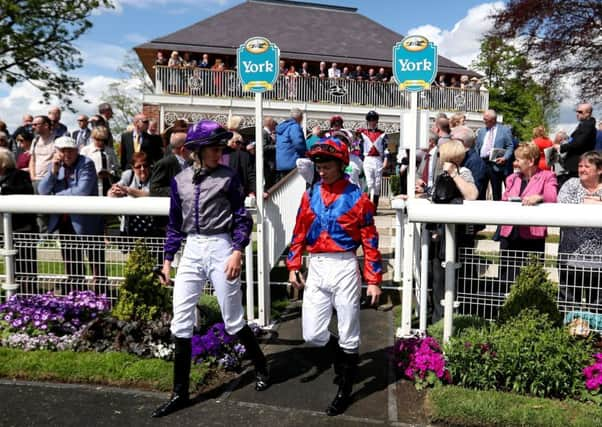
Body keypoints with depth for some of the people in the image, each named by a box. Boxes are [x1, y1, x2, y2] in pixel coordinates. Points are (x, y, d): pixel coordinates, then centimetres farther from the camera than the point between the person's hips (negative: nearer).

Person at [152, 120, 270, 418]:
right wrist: (168, 258, 10)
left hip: (220, 248, -4)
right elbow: (175, 223, 13)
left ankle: (261, 368, 31)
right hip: (191, 251, 4)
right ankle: (180, 393, 16)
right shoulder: (180, 180, 7)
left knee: (233, 320, 5)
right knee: (181, 322, 3)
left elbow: (242, 218, -5)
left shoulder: (228, 177, -3)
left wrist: (237, 252, -17)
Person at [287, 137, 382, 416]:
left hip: (344, 269, -4)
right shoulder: (310, 195, 6)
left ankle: (345, 390, 28)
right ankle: (346, 357, 36)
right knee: (312, 335, 5)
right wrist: (293, 266, 4)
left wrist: (373, 281, -7)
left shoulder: (357, 198, -6)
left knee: (348, 335, 7)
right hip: (315, 269, 4)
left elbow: (370, 241, -5)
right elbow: (299, 232, 11)